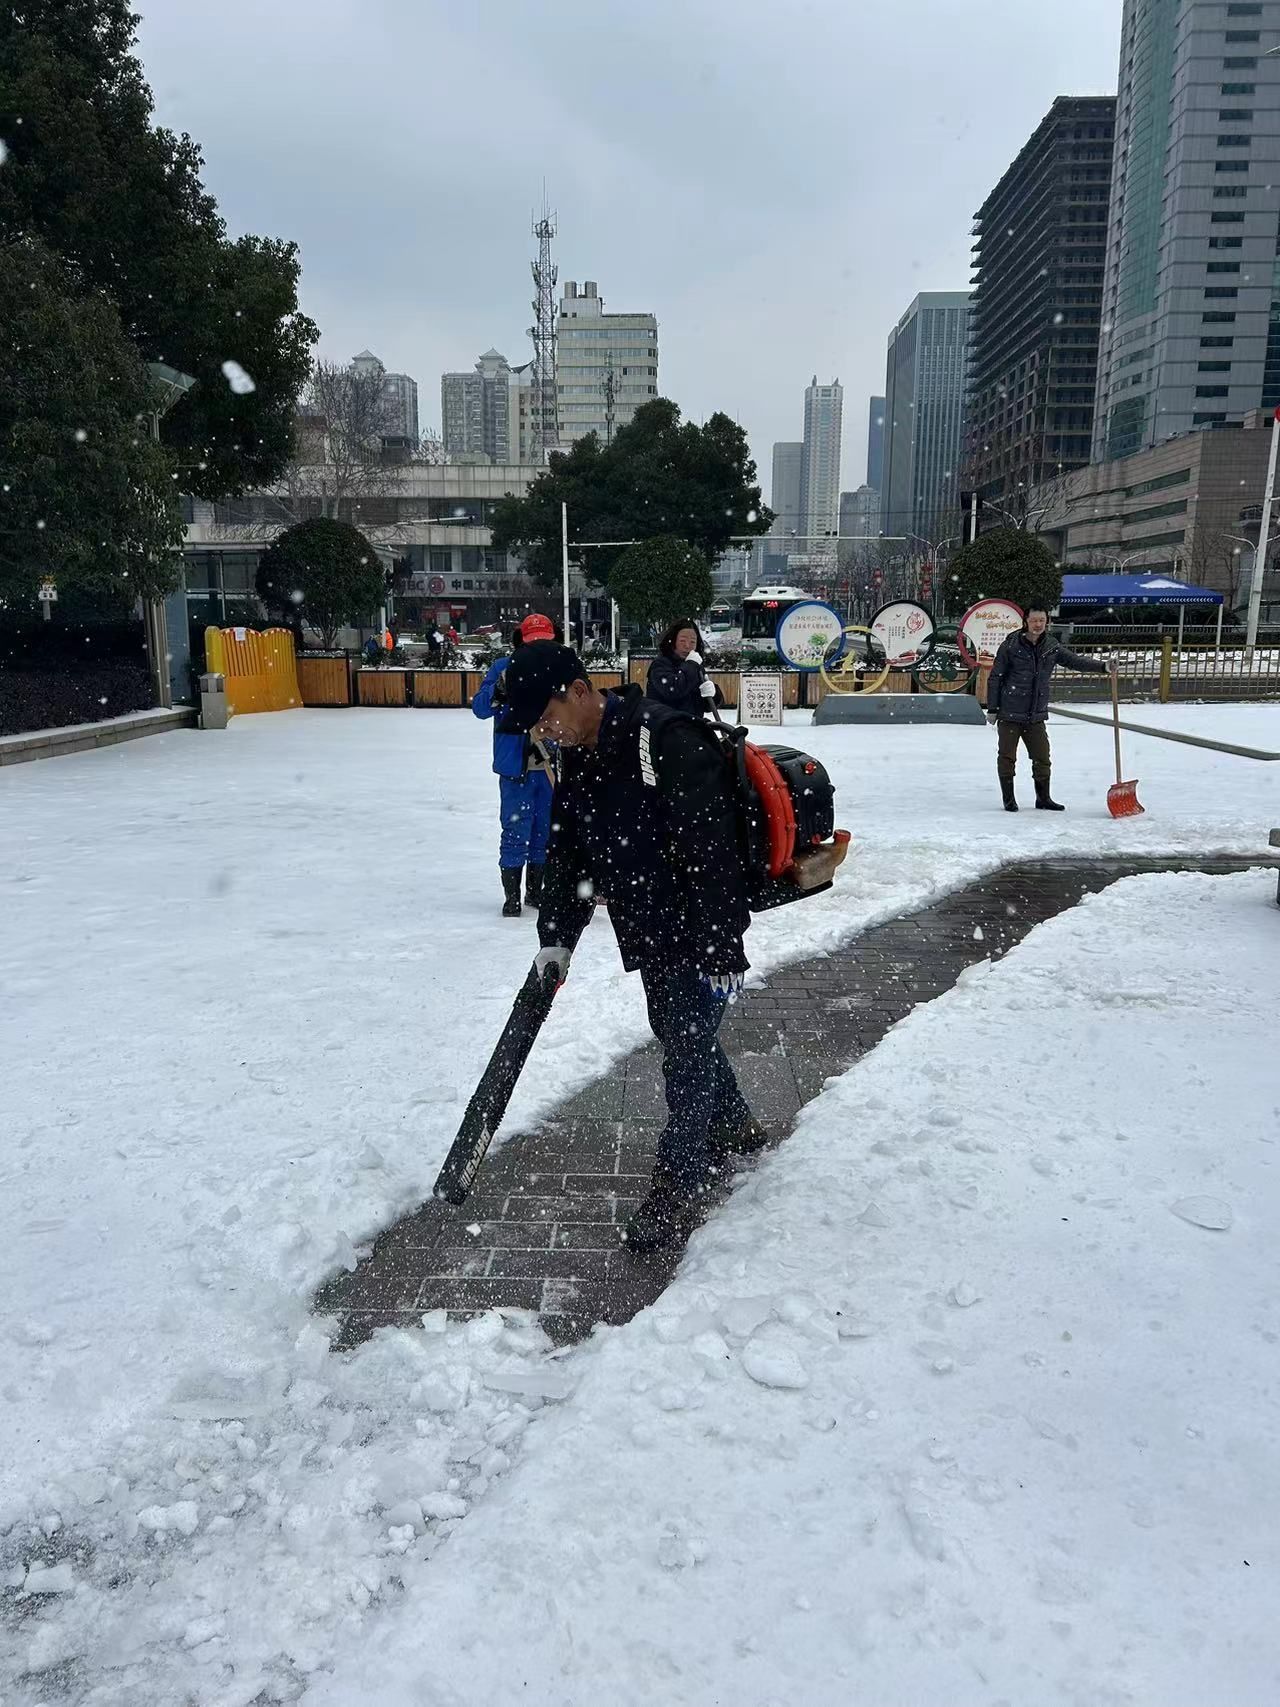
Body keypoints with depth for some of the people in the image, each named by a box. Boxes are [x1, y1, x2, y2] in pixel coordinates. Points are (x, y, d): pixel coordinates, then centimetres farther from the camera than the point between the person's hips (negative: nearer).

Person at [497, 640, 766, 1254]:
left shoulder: (669, 742, -25)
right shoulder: (578, 761, 4)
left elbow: (710, 852, -27)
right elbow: (569, 855, 11)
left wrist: (721, 949, -25)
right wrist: (557, 937, 5)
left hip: (698, 935, -9)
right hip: (647, 933, 9)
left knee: (686, 1048, -2)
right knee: (679, 1036, 20)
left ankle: (679, 1186, 11)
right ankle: (734, 1124, 44)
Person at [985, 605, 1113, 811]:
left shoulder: (1052, 646, 4)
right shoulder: (1011, 645, -8)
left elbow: (1075, 661, 7)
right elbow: (995, 678, -5)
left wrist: (1103, 666, -8)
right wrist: (992, 709, -6)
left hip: (1036, 716, 4)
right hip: (1009, 715, -4)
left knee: (1042, 758, 10)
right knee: (1007, 757, 2)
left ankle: (1043, 798, 24)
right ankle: (1009, 799, 14)